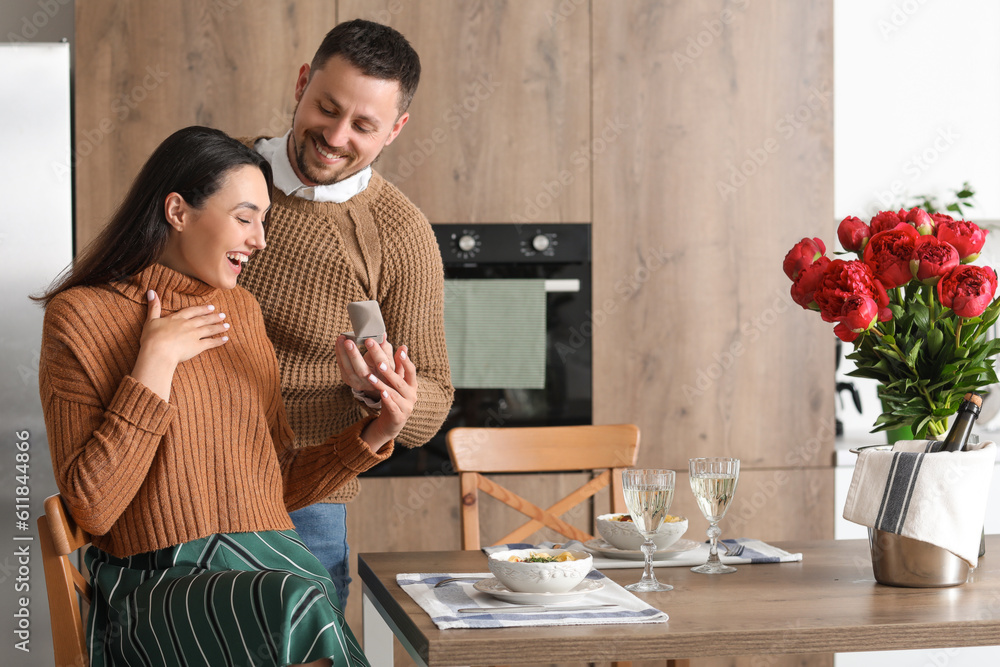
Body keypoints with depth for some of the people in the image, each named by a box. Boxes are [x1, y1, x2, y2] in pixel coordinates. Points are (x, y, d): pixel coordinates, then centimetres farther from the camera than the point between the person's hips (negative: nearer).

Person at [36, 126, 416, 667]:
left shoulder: (240, 310, 19)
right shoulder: (81, 316, 1)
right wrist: (155, 363, -9)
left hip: (274, 564, 5)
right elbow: (91, 509, -8)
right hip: (161, 585, -5)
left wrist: (375, 434, 6)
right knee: (298, 605, -34)